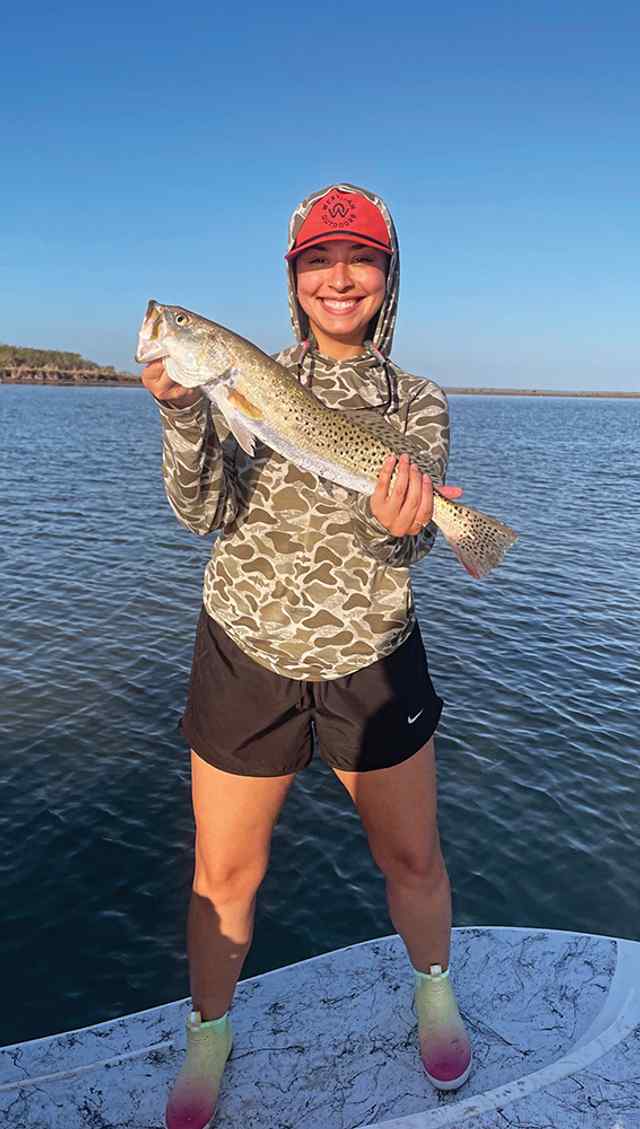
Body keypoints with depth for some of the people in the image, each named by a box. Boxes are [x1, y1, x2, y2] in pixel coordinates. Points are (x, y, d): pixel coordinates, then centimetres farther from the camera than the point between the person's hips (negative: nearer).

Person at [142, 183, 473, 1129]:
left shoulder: (418, 404, 0)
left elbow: (410, 544, -13)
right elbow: (204, 513, -12)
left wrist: (398, 527, -36)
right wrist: (183, 412, -28)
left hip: (373, 661, 1)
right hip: (246, 657, 0)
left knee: (412, 859, 15)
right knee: (225, 874, 12)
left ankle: (435, 991, 48)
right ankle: (208, 1036, 41)